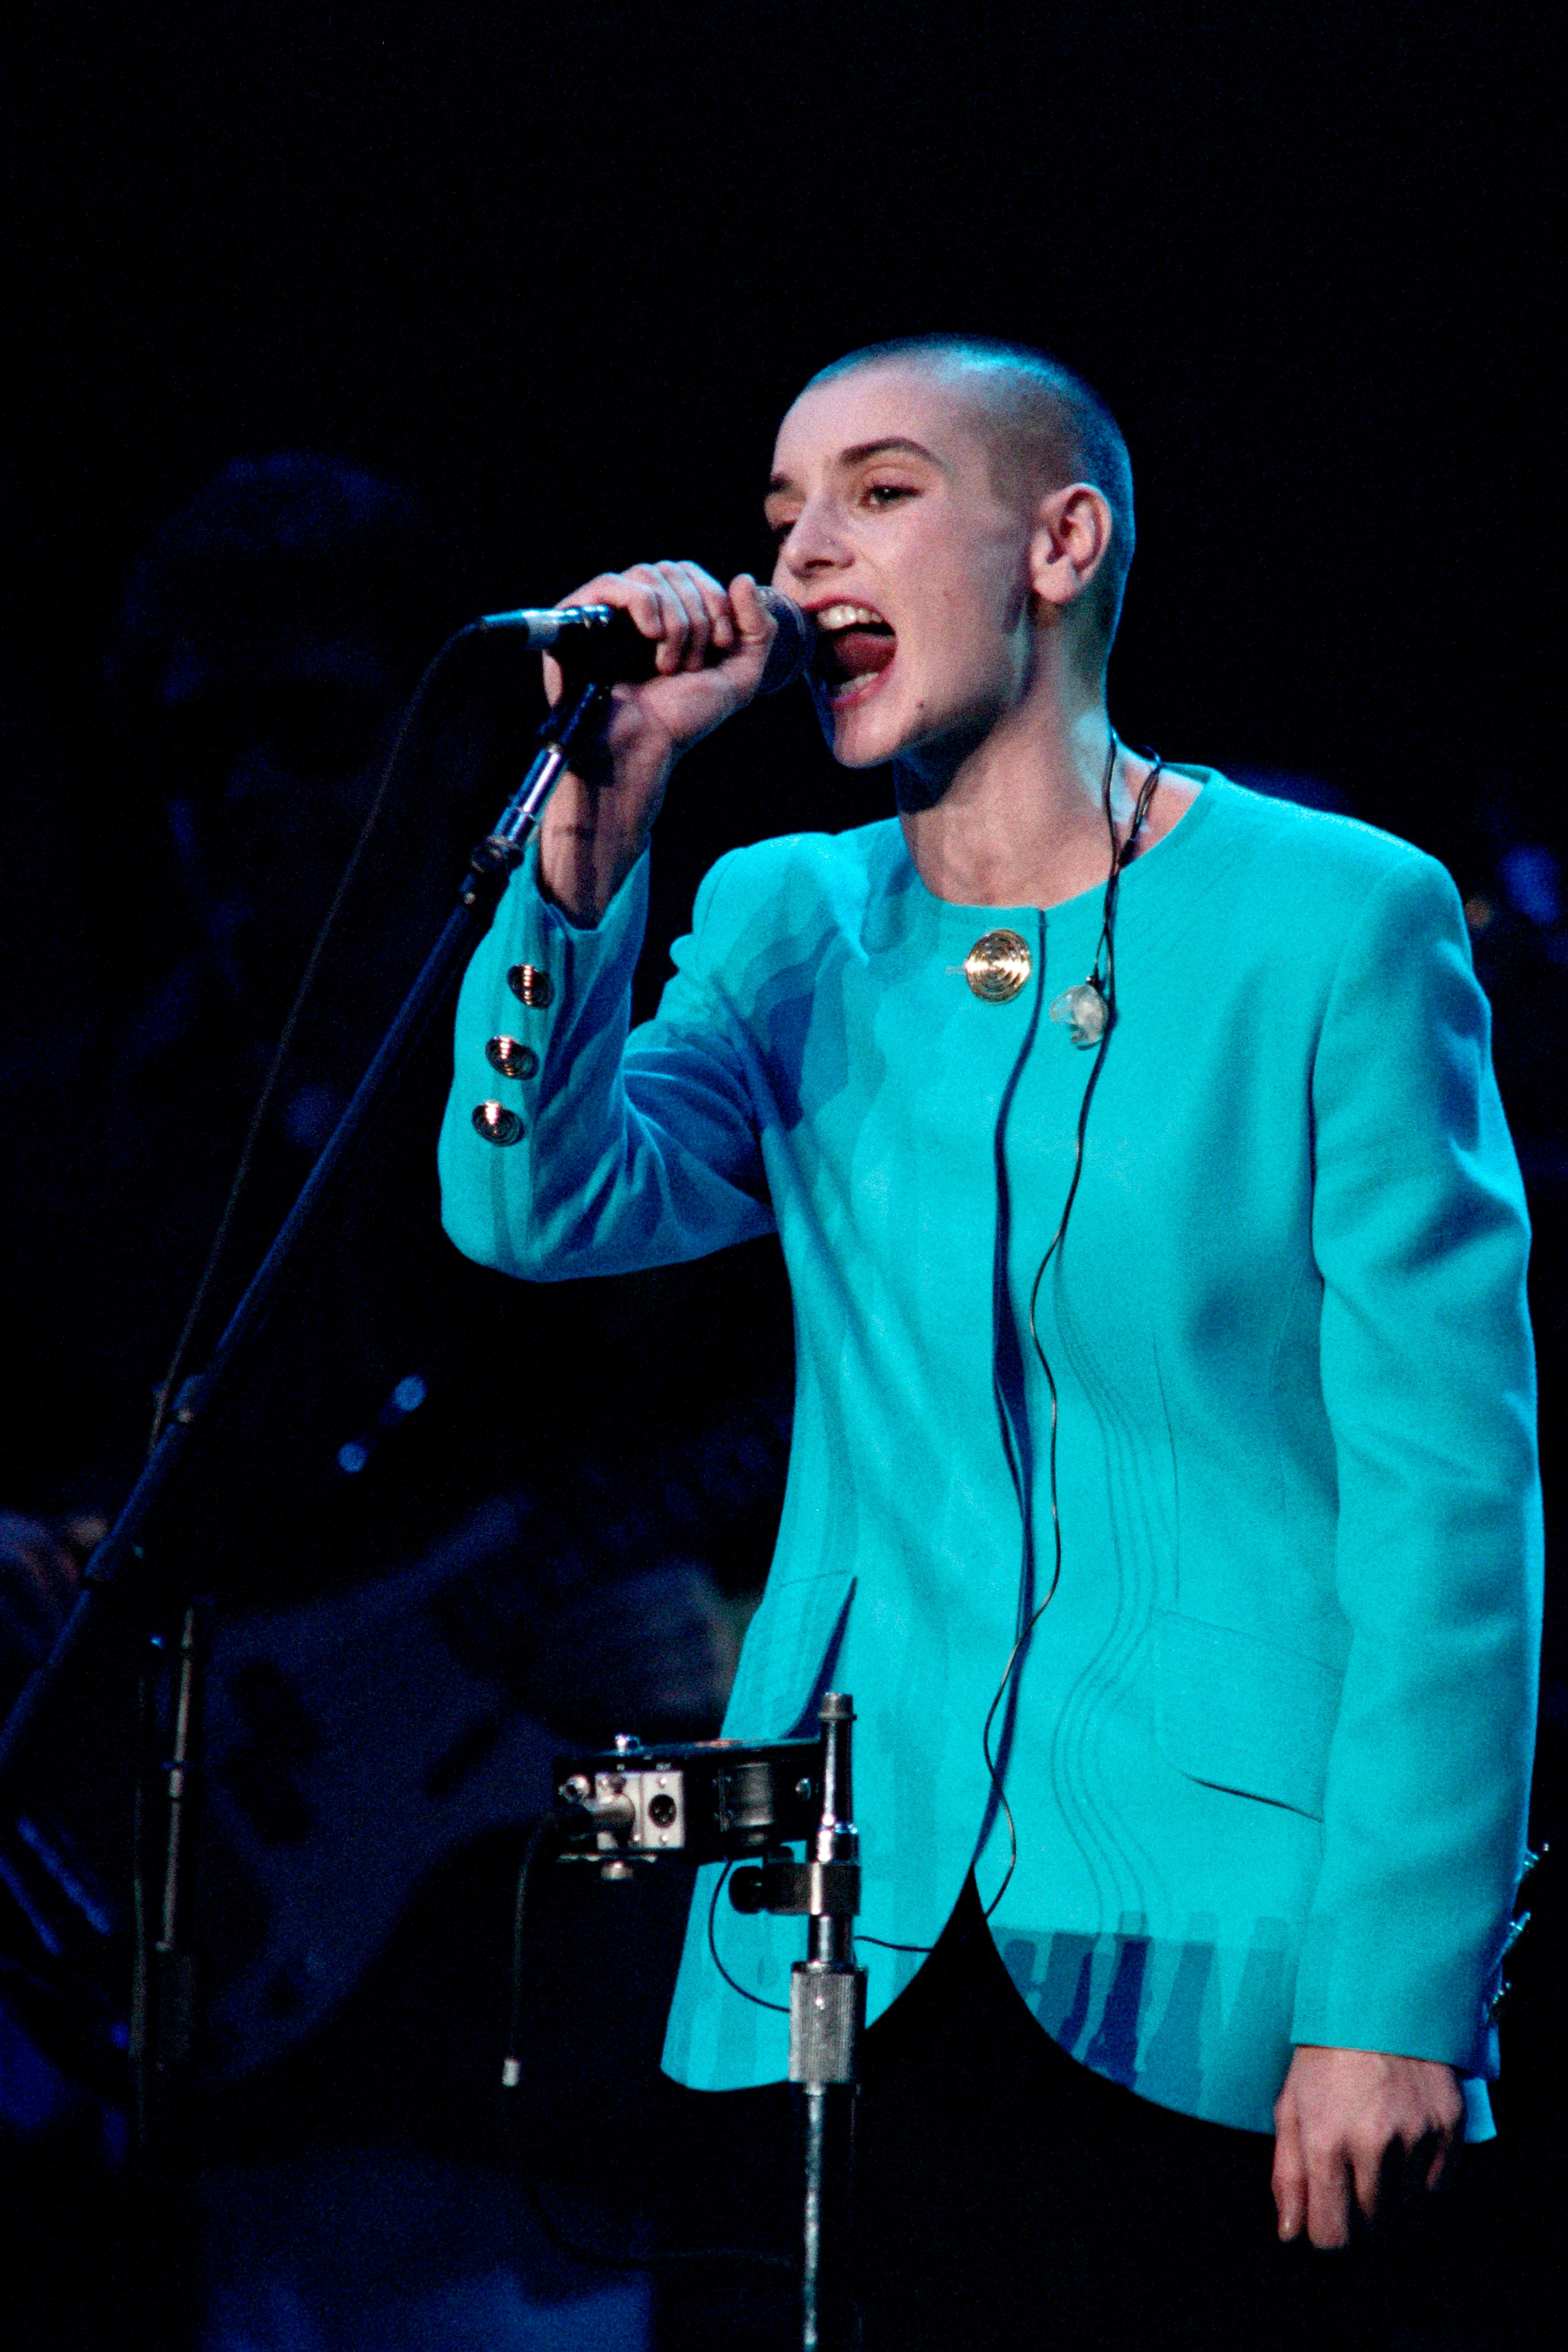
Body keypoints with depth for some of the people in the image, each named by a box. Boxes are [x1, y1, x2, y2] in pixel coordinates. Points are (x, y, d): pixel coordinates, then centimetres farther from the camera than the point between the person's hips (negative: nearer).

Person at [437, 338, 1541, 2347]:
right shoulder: (790, 929, 11)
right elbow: (540, 1207, -5)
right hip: (871, 1945, 4)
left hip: (1213, 1977, -4)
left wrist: (1399, 1996, -14)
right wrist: (597, 812, -15)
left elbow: (1448, 1485, -8)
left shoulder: (1337, 921, -4)